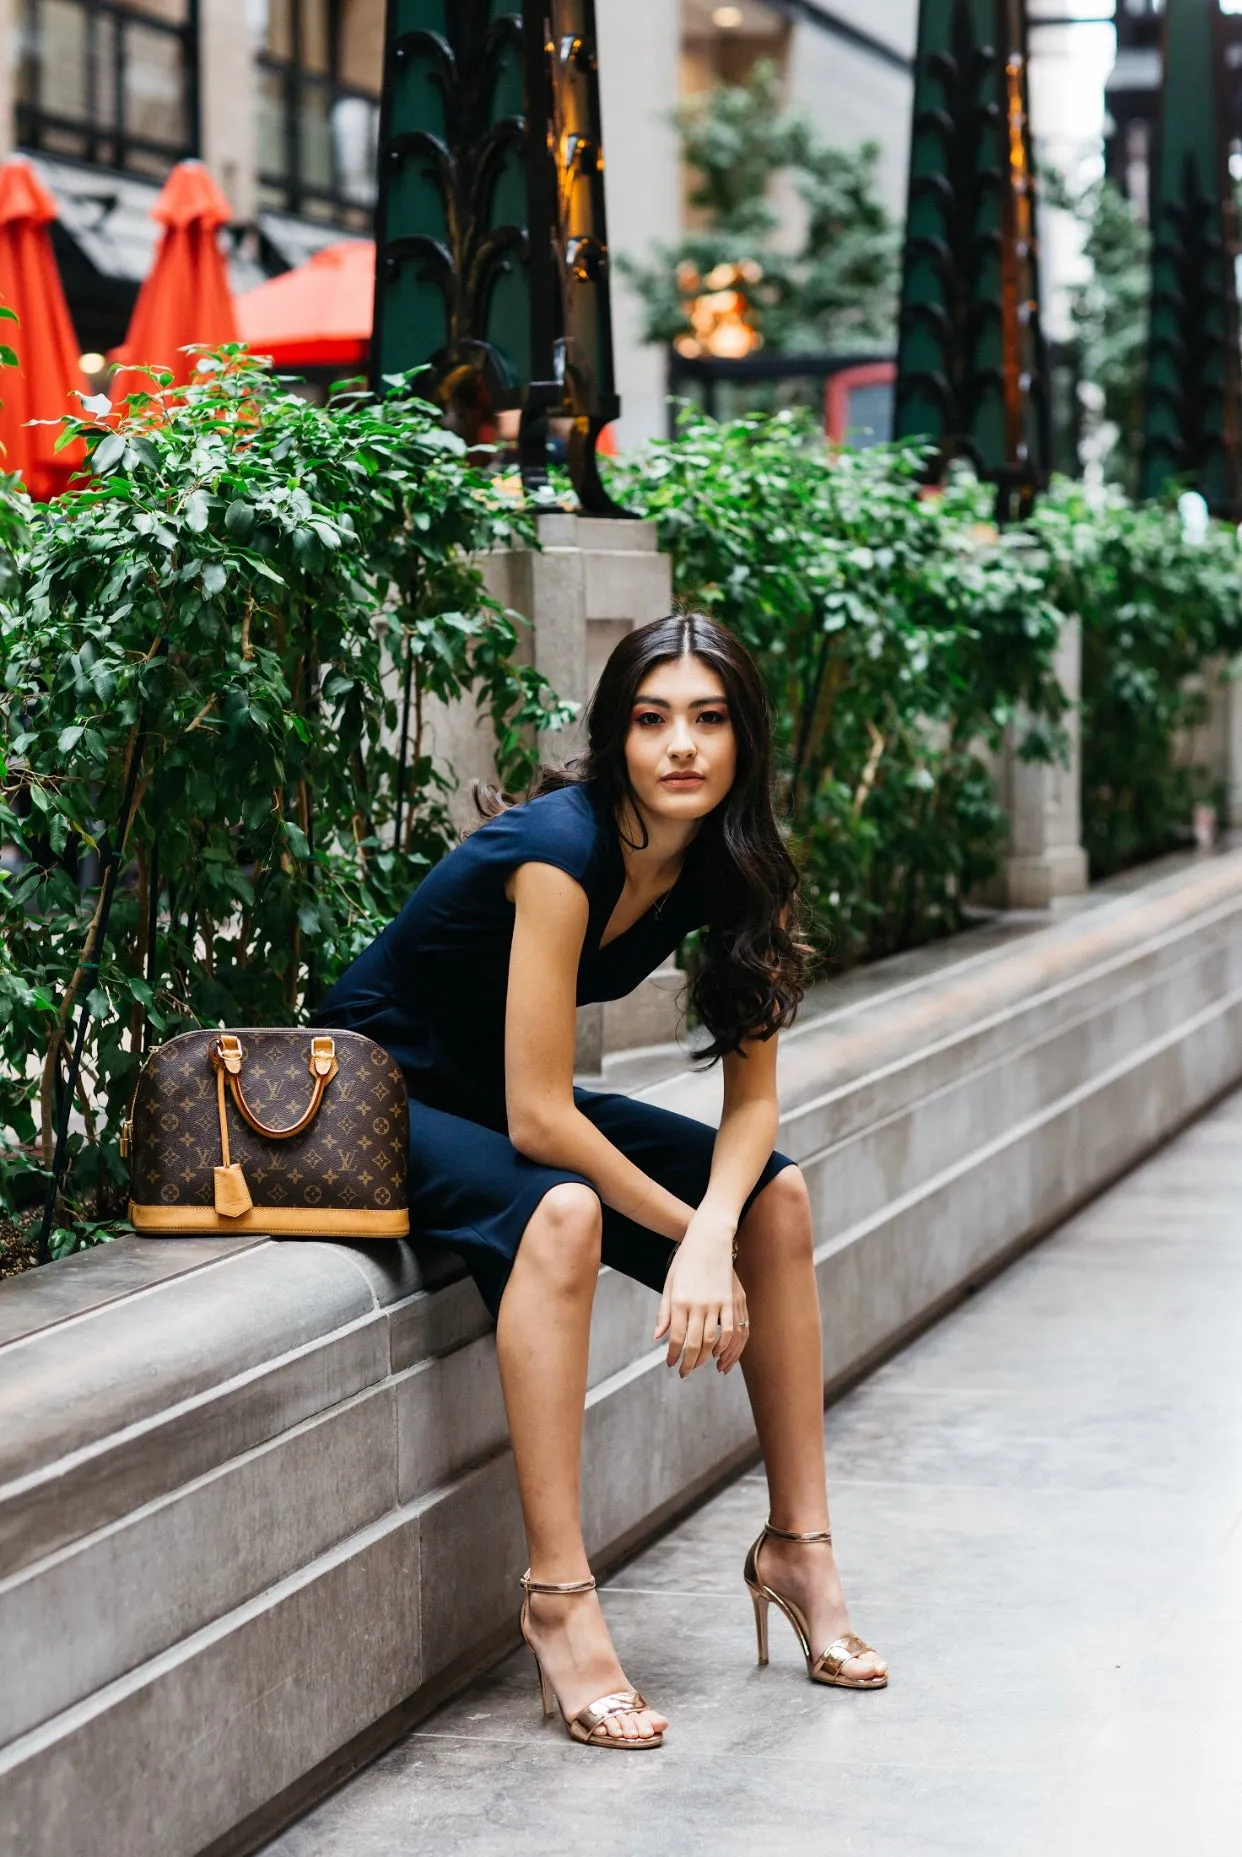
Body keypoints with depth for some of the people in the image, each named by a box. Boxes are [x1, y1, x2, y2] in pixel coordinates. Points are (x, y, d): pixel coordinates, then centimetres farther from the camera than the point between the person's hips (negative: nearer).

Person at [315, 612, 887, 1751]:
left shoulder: (732, 868, -8)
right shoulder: (561, 847, -30)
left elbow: (752, 1095, -6)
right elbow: (537, 1116, -31)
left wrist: (715, 1235, -25)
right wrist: (690, 1230, -22)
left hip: (500, 1099, 8)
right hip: (377, 1094, -8)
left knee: (777, 1194, -5)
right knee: (561, 1211, -36)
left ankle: (797, 1545, 1)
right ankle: (558, 1597, -35)